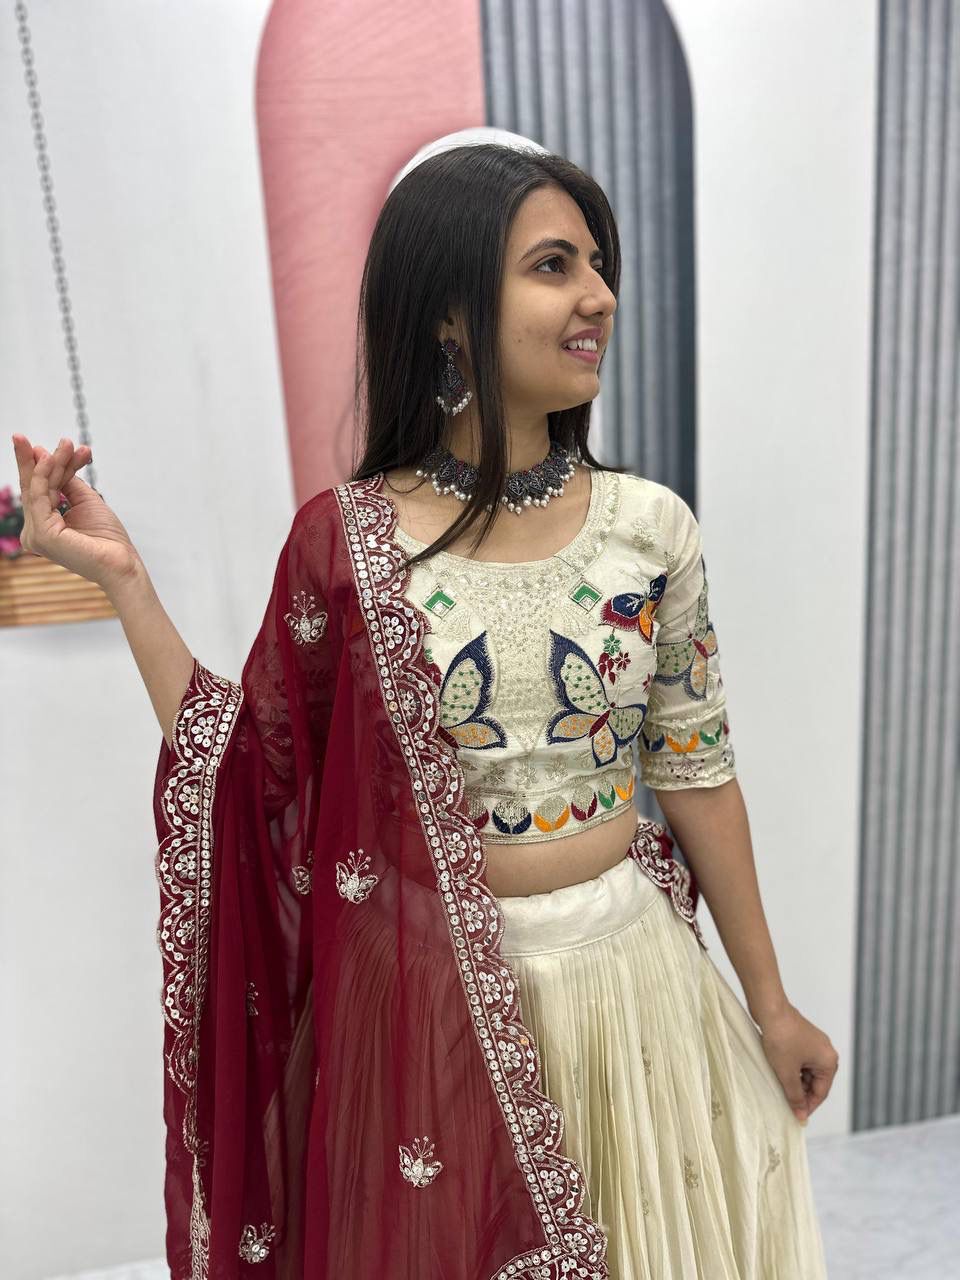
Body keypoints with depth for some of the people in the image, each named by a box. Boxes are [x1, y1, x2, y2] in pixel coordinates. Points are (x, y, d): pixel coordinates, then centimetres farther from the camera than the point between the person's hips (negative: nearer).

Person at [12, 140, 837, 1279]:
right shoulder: (345, 542, -12)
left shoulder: (650, 526, -6)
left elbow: (694, 769, 1)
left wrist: (769, 1001, 8)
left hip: (633, 974, 3)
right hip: (436, 1003, -2)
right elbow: (245, 777, -6)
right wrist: (122, 578, -12)